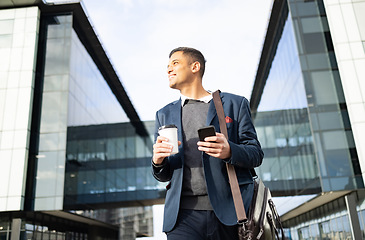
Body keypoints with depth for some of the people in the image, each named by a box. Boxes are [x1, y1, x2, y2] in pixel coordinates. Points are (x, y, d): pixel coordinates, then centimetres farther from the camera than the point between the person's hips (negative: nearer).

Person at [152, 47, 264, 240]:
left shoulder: (234, 104, 9)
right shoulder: (164, 115, 18)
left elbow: (256, 154, 5)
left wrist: (230, 151, -16)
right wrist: (158, 161, -6)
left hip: (229, 211, -1)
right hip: (184, 214, 2)